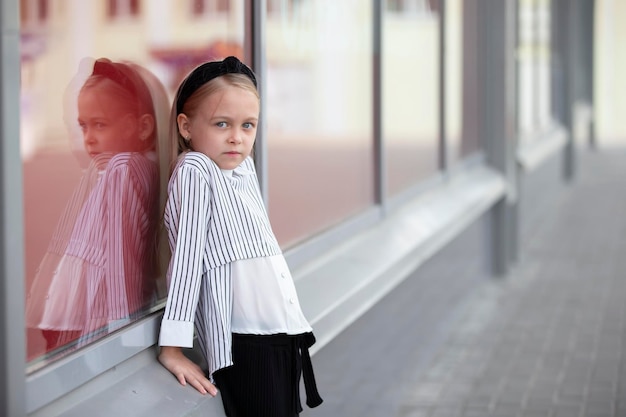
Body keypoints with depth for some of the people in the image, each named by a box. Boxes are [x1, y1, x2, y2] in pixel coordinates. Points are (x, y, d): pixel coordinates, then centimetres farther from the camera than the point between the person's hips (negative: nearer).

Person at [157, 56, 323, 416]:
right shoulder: (194, 170, -8)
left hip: (287, 336, 8)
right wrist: (173, 348, -16)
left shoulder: (245, 167, 14)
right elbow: (187, 252, -14)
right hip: (244, 345, -8)